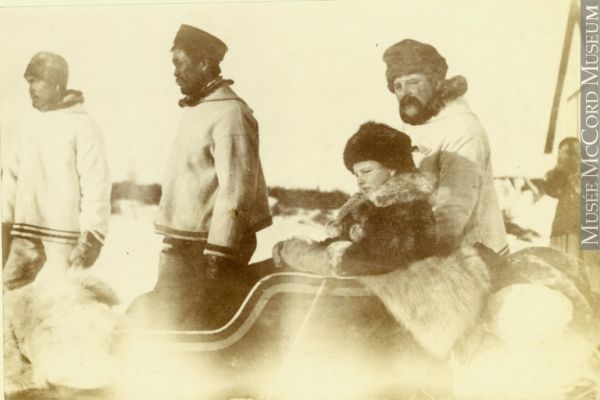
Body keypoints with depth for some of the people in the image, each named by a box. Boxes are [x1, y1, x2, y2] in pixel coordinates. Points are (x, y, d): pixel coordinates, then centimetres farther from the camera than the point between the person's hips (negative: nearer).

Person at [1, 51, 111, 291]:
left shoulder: (82, 126, -7)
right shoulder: (26, 128, 12)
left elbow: (96, 186, -11)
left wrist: (91, 237, -15)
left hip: (64, 235, -6)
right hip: (25, 233, 6)